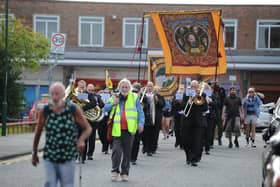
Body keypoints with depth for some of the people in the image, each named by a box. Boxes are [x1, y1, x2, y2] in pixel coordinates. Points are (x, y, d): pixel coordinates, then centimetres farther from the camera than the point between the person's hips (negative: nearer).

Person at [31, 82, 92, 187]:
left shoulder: (73, 110, -6)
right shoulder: (45, 111, -3)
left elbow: (88, 129, 1)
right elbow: (38, 132, 8)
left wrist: (81, 140, -20)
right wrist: (34, 153, 13)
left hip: (68, 158, 0)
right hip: (49, 157, 0)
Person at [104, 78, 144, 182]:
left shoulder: (134, 97, 7)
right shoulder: (114, 97, 12)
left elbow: (140, 112, 5)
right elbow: (105, 108, 11)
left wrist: (141, 123, -9)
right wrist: (113, 104, -5)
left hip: (129, 129, 0)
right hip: (117, 129, 0)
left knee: (127, 152, 5)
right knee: (116, 150, -11)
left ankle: (124, 173, 15)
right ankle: (115, 170, 5)